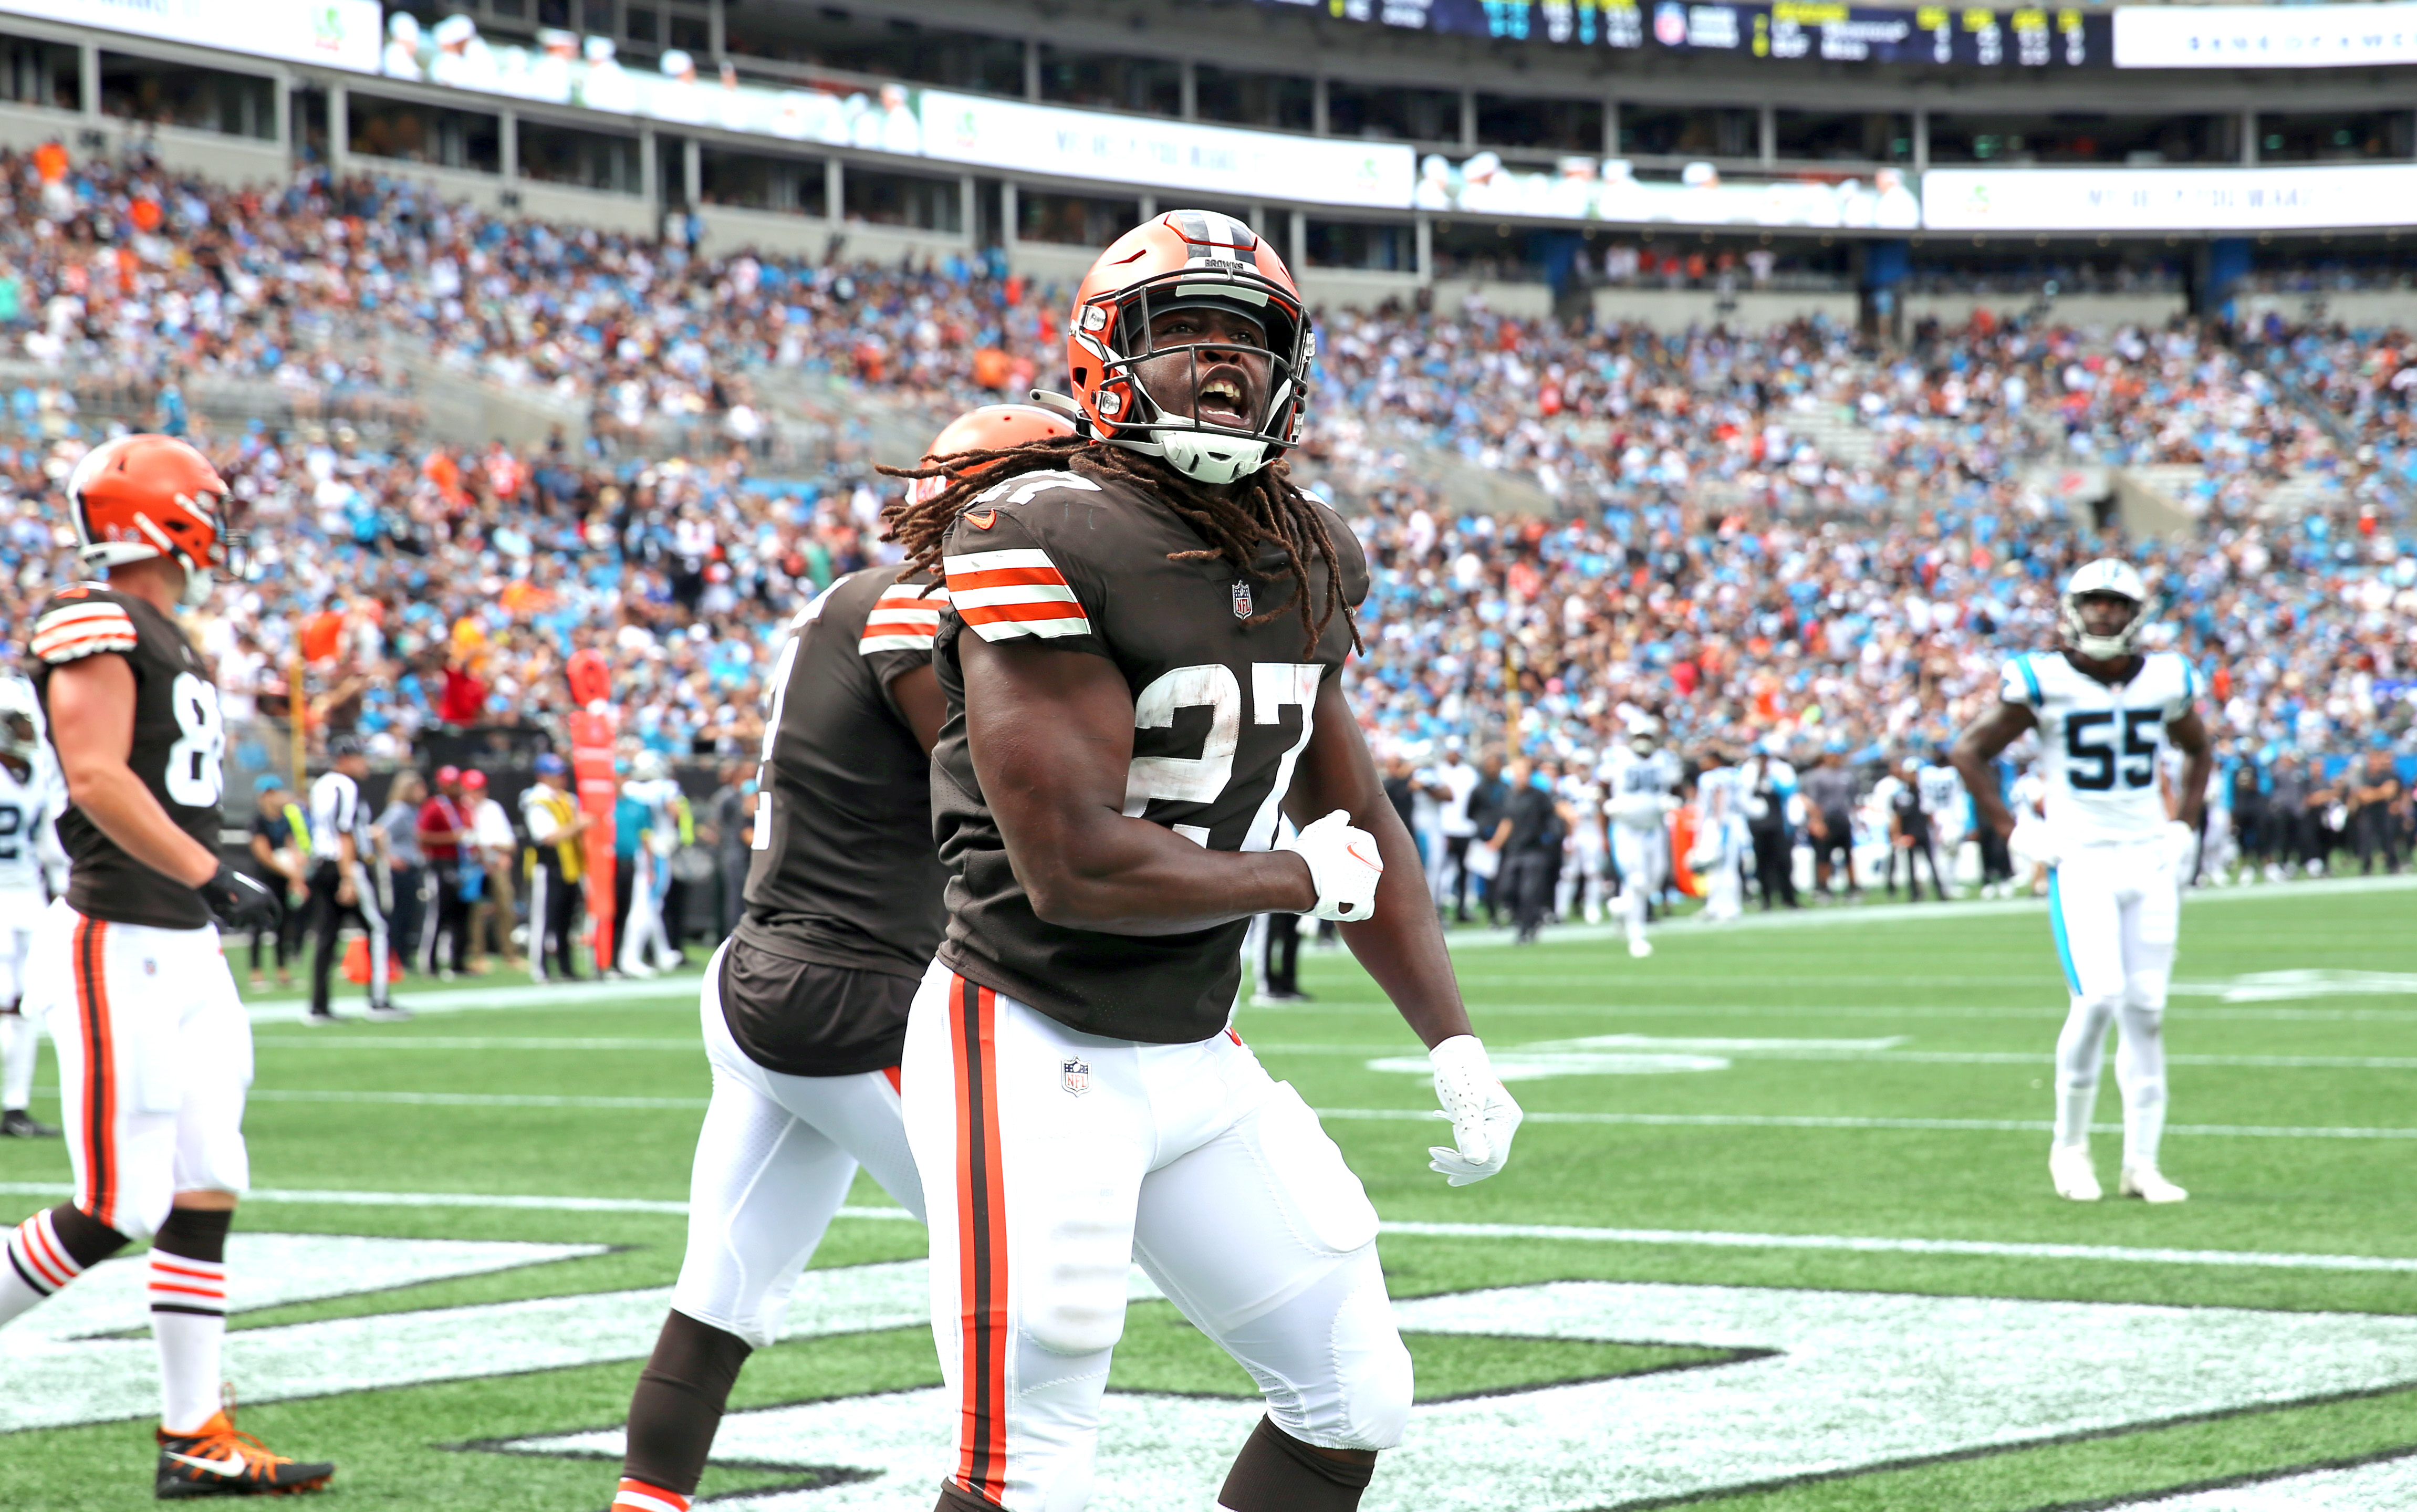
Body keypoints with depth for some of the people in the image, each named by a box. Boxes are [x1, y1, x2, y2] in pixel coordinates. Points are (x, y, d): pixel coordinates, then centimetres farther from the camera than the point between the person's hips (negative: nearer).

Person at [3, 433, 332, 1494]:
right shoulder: (96, 627, -12)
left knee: (204, 1197, 7)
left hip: (182, 949, 10)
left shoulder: (162, 638, 17)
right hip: (119, 949, -10)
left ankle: (195, 1439, 9)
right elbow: (97, 780, -21)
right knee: (116, 1212, -8)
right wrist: (212, 880, -21)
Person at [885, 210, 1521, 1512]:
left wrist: (1454, 1047, 12)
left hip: (1199, 1060, 9)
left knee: (1356, 1404, 12)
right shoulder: (1047, 551, -19)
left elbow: (1355, 818, 19)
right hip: (1037, 1060, -8)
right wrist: (1296, 879, -9)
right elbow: (1073, 865, -24)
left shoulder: (1299, 563, 8)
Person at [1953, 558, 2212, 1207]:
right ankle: (2070, 1145, 0)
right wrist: (2016, 834, -3)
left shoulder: (2165, 681, 6)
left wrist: (2183, 827, 12)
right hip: (2081, 861, -4)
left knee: (2146, 1010, 2)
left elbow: (2199, 752, 25)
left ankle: (2141, 1161, 8)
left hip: (2151, 860, 4)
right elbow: (1970, 753, 1)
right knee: (2100, 996, -17)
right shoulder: (2046, 683, -6)